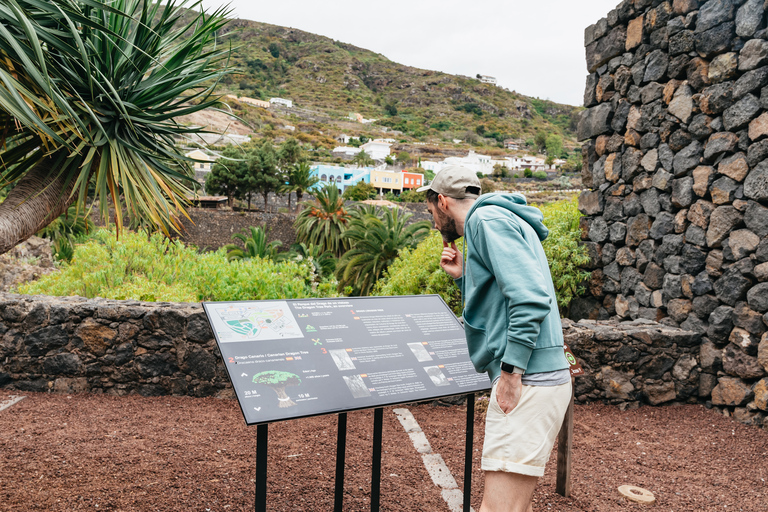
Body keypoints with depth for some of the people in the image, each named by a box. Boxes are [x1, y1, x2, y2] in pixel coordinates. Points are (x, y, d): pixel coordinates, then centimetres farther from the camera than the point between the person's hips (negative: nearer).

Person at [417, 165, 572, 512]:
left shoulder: (487, 219, -8)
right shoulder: (494, 221, 23)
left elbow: (531, 298, -22)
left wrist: (511, 371, -20)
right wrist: (463, 277, 14)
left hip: (527, 382, -11)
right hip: (532, 380, 11)